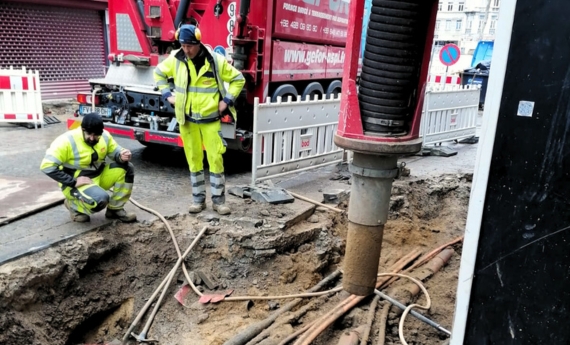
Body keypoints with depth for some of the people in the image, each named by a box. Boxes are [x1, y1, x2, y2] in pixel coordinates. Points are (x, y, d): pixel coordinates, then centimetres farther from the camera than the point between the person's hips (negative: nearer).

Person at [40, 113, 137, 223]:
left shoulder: (105, 136, -6)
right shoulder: (67, 141, -22)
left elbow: (115, 152, 5)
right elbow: (47, 166, -23)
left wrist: (122, 156, -22)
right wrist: (73, 182, -26)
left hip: (99, 176, 6)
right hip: (75, 183, -6)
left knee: (127, 168, -13)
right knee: (101, 199, -34)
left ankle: (115, 209, 1)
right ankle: (74, 205, 3)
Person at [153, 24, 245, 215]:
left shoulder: (216, 60, -7)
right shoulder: (175, 59, 0)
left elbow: (238, 79, 3)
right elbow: (159, 73, 18)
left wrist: (227, 100, -5)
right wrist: (167, 95, 7)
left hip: (211, 119, -2)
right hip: (187, 119, 2)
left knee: (216, 158, -1)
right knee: (194, 160, 8)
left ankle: (218, 200, 11)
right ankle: (198, 199, 19)